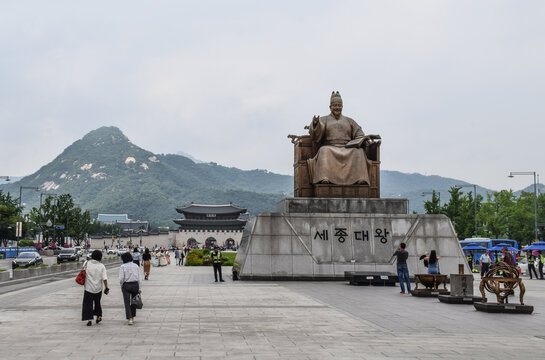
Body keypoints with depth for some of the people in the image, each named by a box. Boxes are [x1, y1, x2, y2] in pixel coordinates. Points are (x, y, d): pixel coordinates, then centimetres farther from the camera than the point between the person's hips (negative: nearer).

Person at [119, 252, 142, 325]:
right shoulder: (136, 266, 4)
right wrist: (140, 288, 4)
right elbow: (139, 278, 1)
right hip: (135, 285, 3)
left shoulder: (122, 266, -6)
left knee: (127, 303, 1)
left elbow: (121, 278, -11)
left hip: (126, 285, -3)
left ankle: (130, 319, -9)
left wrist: (121, 286, 5)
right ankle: (132, 318, 24)